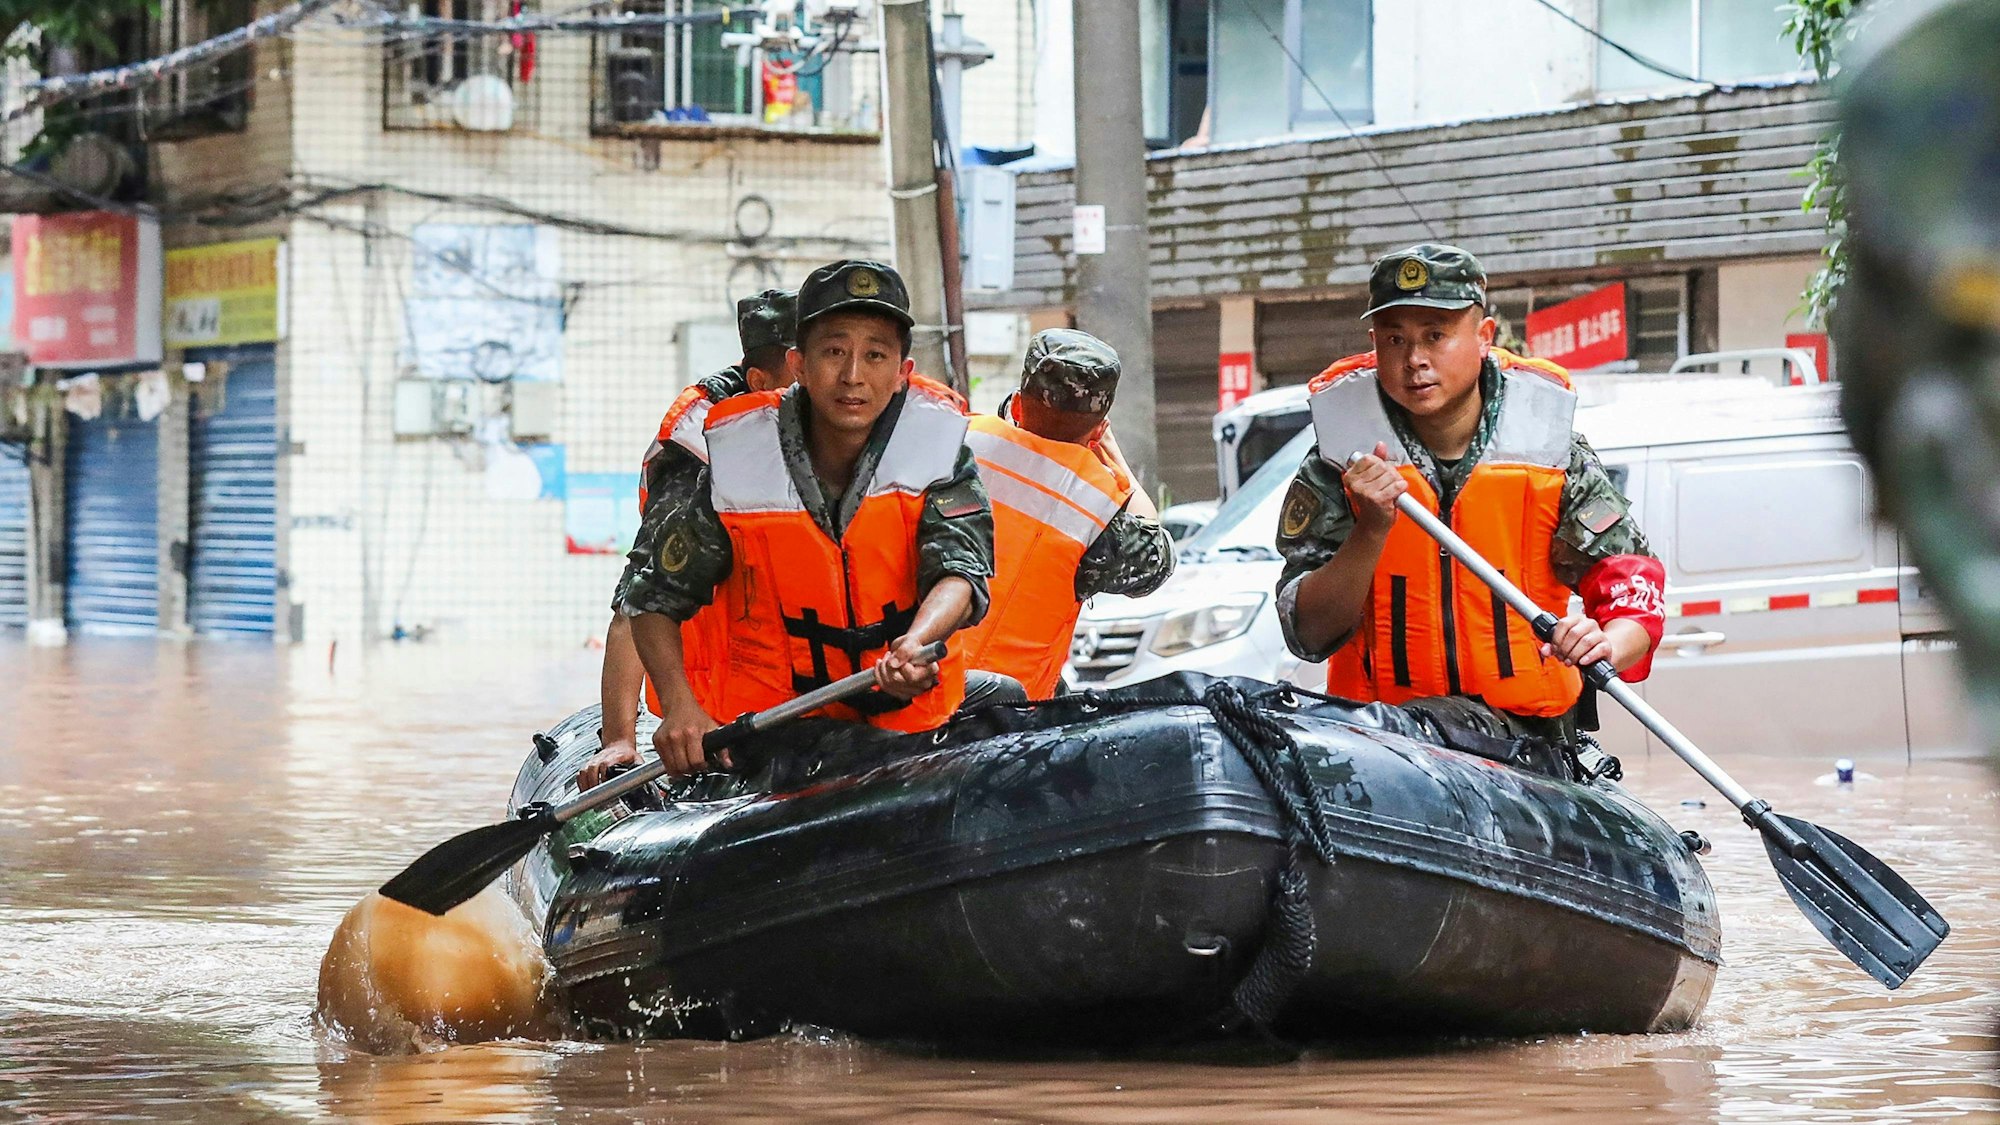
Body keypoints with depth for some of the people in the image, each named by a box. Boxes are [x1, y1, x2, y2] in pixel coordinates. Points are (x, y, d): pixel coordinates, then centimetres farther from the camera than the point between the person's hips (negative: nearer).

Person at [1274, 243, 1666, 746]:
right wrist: (1372, 531, -19)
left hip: (1530, 736, 0)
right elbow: (1308, 636, -4)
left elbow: (1633, 582, -3)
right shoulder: (1339, 464, 0)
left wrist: (1605, 647, -25)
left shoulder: (1549, 449, 1)